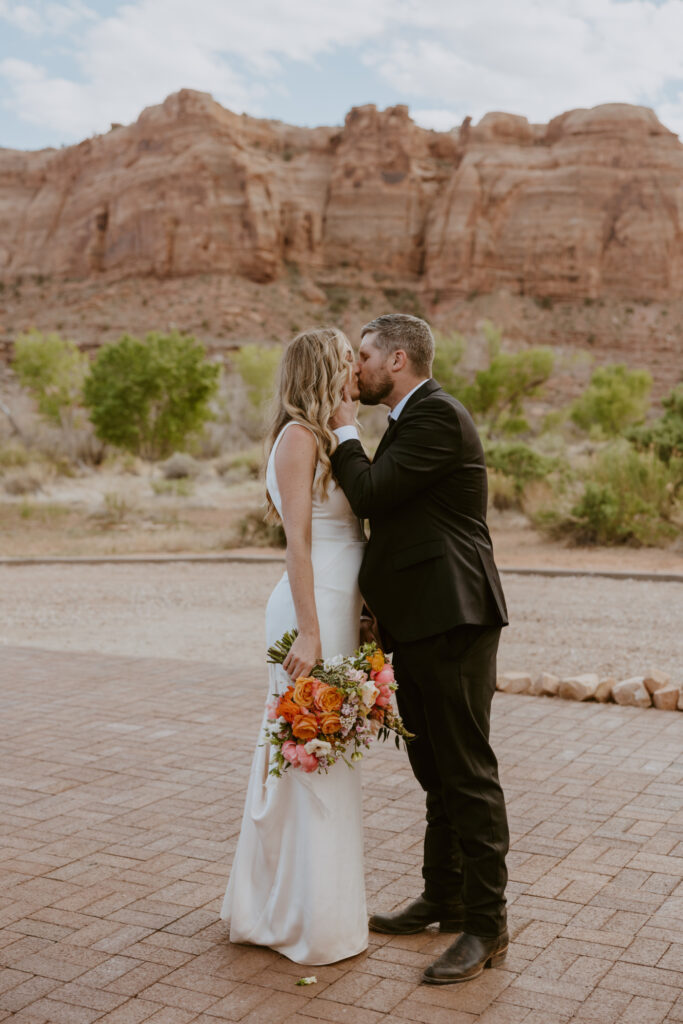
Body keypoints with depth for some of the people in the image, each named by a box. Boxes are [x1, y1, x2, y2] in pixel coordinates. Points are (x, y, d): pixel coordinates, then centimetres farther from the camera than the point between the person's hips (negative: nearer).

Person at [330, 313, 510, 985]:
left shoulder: (436, 415, -12)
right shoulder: (412, 419, 20)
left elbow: (370, 496, -18)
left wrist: (345, 431, -2)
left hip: (451, 621, -10)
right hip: (419, 625, 10)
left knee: (467, 773, -3)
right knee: (437, 772, 18)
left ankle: (486, 927, 8)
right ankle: (444, 898, 31)